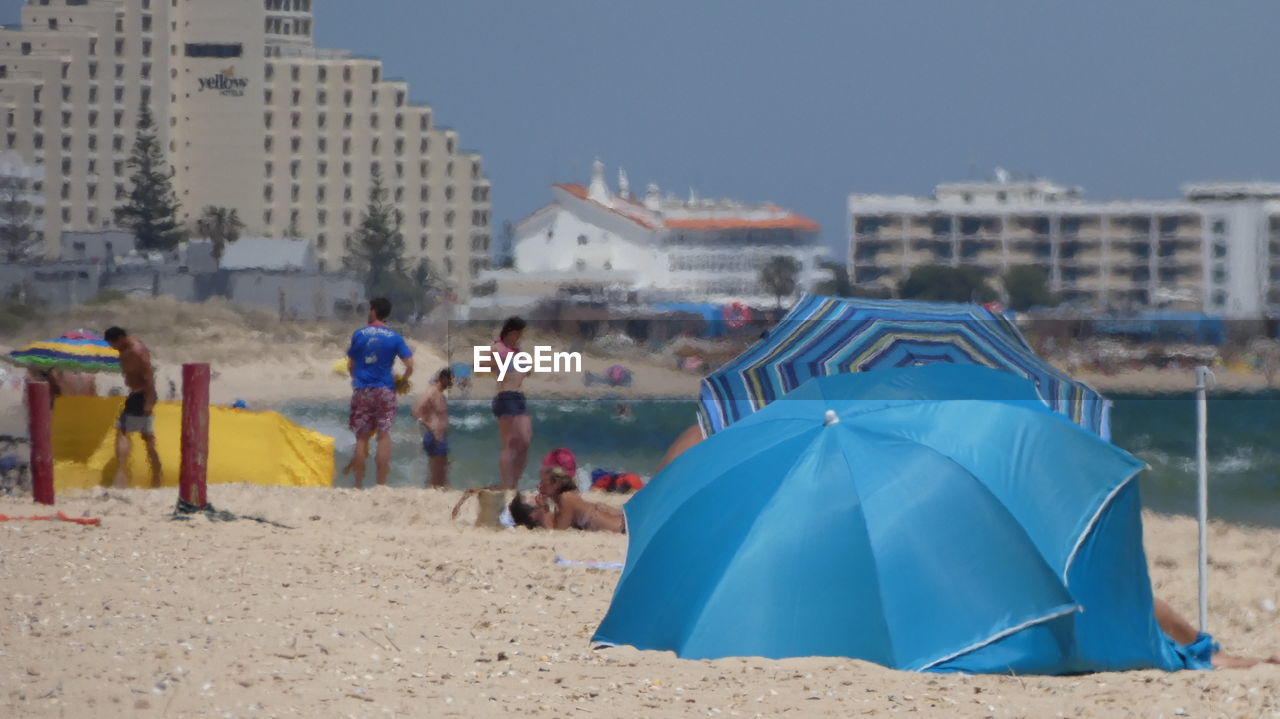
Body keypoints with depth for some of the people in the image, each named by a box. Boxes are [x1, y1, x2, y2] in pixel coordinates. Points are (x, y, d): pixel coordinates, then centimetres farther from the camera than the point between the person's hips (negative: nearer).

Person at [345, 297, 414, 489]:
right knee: (384, 436, 0)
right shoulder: (394, 337, 0)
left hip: (362, 390, 0)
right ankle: (381, 485, -5)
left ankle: (359, 485, 7)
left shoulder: (359, 334, 1)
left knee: (361, 438, 6)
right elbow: (409, 365, -5)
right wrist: (403, 380, 14)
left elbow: (350, 365, 7)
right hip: (385, 390, 0)